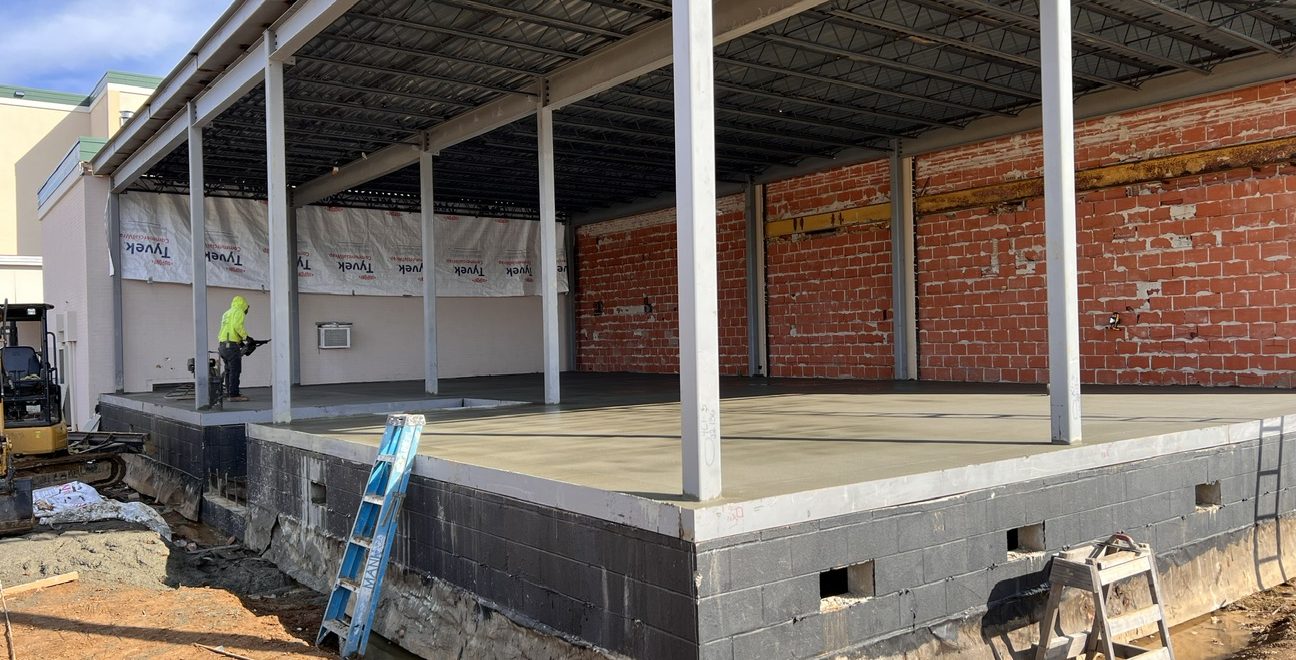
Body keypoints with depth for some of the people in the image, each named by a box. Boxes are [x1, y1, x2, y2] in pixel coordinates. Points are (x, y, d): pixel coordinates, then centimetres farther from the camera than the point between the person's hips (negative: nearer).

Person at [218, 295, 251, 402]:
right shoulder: (239, 312, -3)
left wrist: (240, 341, 20)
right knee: (235, 370, -10)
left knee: (228, 371, 13)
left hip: (223, 344, 9)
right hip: (232, 345, -9)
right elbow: (237, 326, -20)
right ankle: (234, 394, -13)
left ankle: (229, 394, 15)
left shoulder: (226, 313, 25)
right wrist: (246, 336, -15)